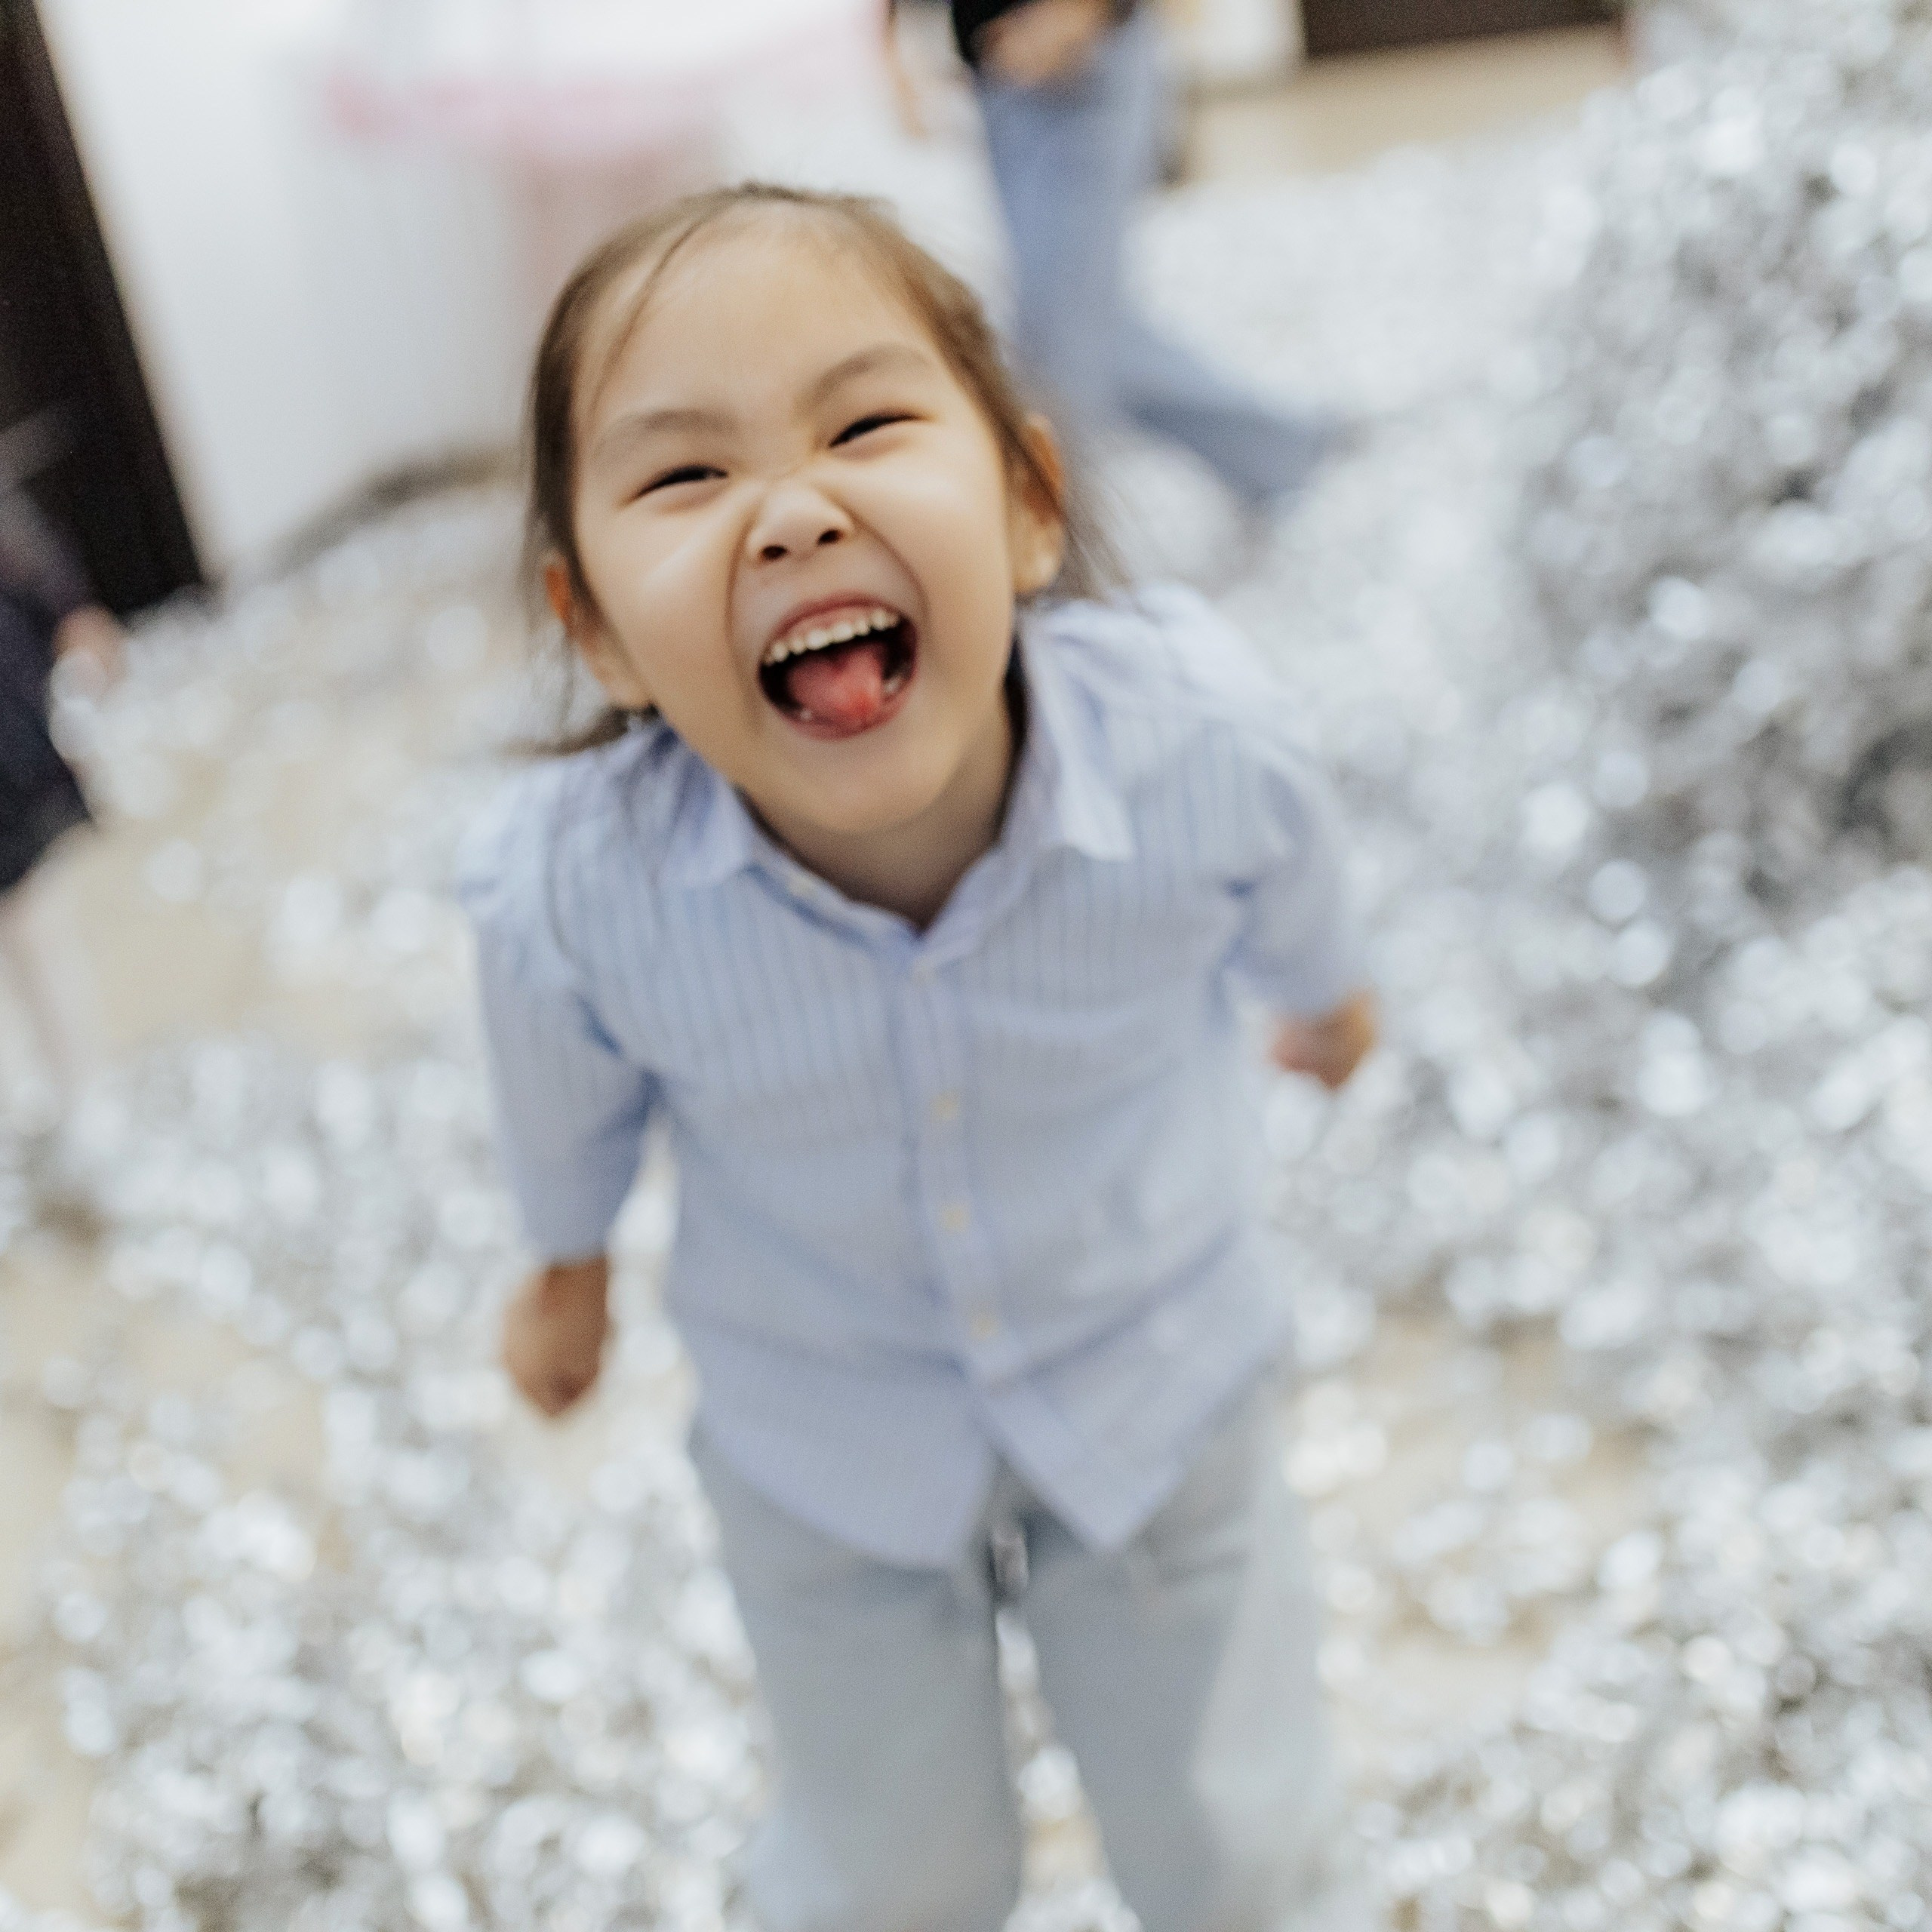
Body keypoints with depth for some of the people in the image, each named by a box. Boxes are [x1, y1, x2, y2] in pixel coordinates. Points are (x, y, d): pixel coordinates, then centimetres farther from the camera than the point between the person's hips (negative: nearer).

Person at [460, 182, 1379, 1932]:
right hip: (824, 1448, 0)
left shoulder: (1202, 748, -34)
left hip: (1160, 1384, 1)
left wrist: (1325, 992, 15)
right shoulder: (569, 902, -34)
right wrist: (569, 1263, 12)